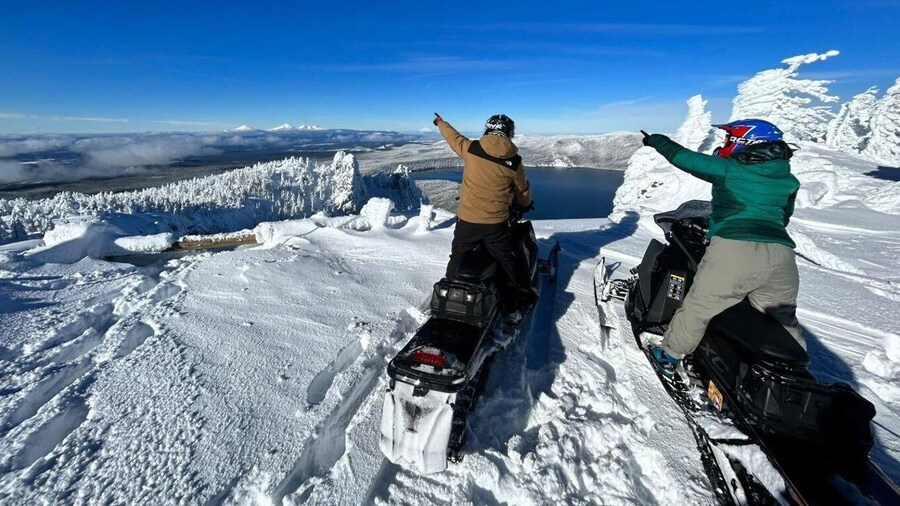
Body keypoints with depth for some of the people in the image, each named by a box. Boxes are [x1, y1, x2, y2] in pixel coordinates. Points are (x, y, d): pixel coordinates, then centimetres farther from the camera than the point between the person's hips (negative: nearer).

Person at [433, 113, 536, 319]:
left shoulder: (470, 148, -4)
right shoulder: (514, 161, -4)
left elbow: (453, 136, 16)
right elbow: (523, 191, 11)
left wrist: (440, 122, 37)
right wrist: (526, 204, 33)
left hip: (467, 220, 1)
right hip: (496, 223, -1)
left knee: (457, 258, 20)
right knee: (508, 262, 12)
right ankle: (516, 305, 21)